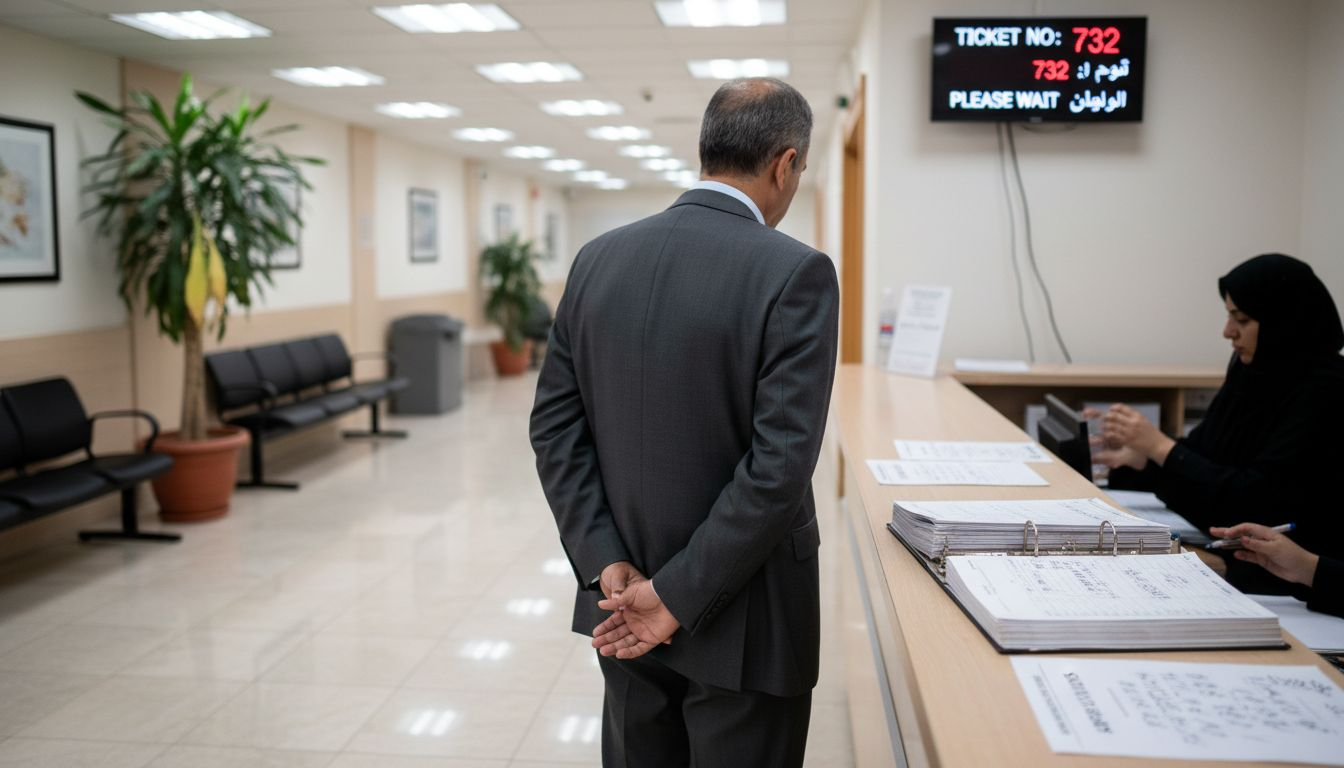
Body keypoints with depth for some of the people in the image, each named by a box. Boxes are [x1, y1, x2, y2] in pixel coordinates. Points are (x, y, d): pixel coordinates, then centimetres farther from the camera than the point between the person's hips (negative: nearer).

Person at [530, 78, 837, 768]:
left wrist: (608, 568, -5)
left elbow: (555, 427, -1)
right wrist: (679, 598, -16)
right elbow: (780, 462, -22)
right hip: (741, 621, -5)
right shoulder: (796, 273, -17)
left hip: (621, 604, 5)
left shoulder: (598, 259, 0)